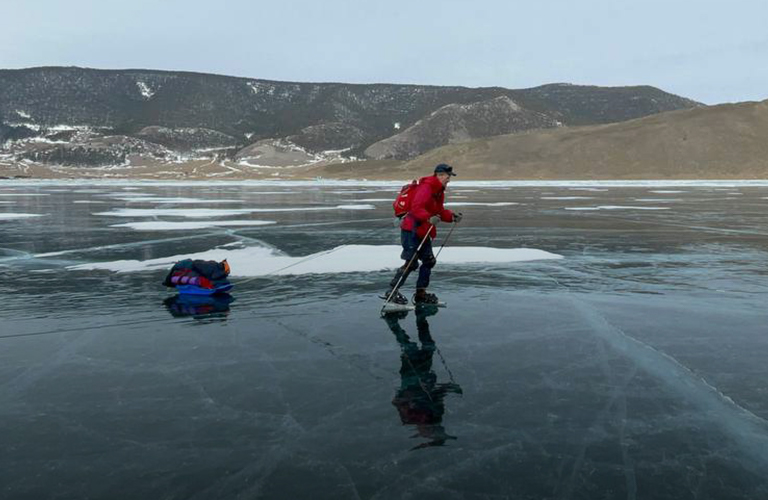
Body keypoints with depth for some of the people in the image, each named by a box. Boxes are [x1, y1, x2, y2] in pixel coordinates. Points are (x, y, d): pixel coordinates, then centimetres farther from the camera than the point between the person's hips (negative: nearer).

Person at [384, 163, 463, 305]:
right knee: (412, 263, -10)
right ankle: (392, 291, 1)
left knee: (429, 260, 10)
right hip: (411, 230, -10)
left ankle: (420, 293, 18)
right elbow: (416, 208, -30)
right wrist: (429, 218, -44)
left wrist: (452, 216, 7)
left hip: (423, 232, 10)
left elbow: (439, 211, 23)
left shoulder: (439, 191, 15)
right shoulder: (426, 188, -17)